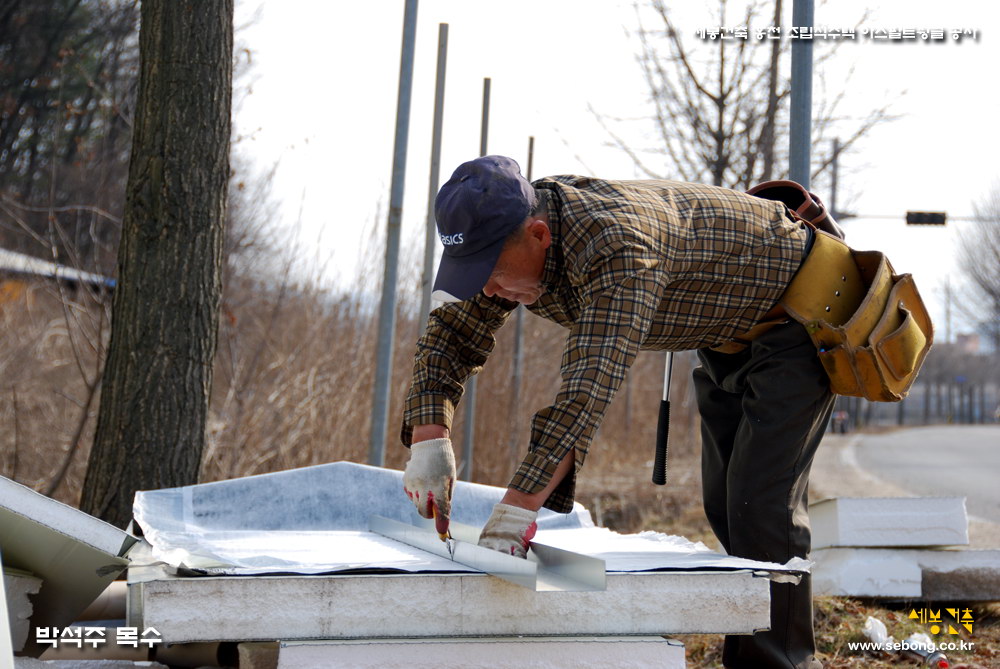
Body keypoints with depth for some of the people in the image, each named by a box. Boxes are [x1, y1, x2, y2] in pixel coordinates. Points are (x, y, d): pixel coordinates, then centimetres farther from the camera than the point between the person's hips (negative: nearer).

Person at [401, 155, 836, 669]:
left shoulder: (618, 247, -42)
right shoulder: (510, 238, -15)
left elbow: (588, 387, -50)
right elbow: (451, 334, -8)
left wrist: (516, 510, -55)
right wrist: (428, 437, -25)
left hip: (794, 314, -9)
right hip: (727, 331, 9)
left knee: (761, 505, -16)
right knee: (724, 504, 12)